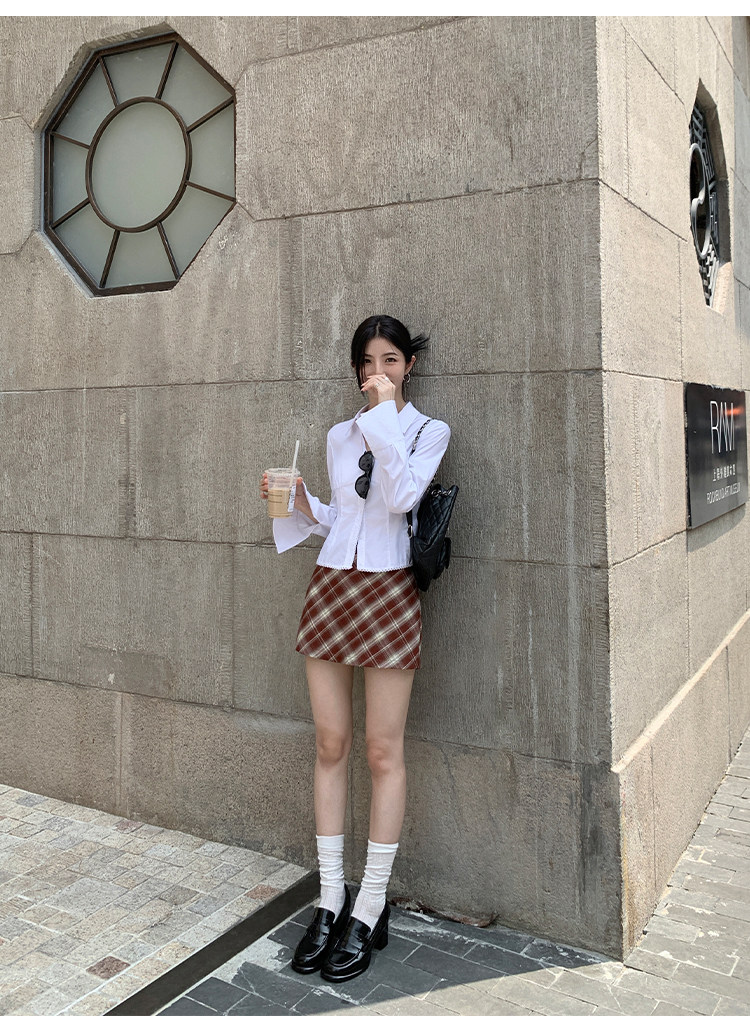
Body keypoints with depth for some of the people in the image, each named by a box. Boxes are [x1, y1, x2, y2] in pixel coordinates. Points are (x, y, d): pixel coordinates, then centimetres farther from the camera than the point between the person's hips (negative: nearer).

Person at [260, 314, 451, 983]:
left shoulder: (428, 431, 1)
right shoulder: (341, 436, 14)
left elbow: (402, 496, -18)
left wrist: (385, 413, -14)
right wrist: (298, 502, 2)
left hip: (387, 595, -4)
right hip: (330, 589, 5)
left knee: (382, 751, 1)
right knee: (331, 745, 7)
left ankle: (370, 911, 13)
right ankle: (330, 900, 19)